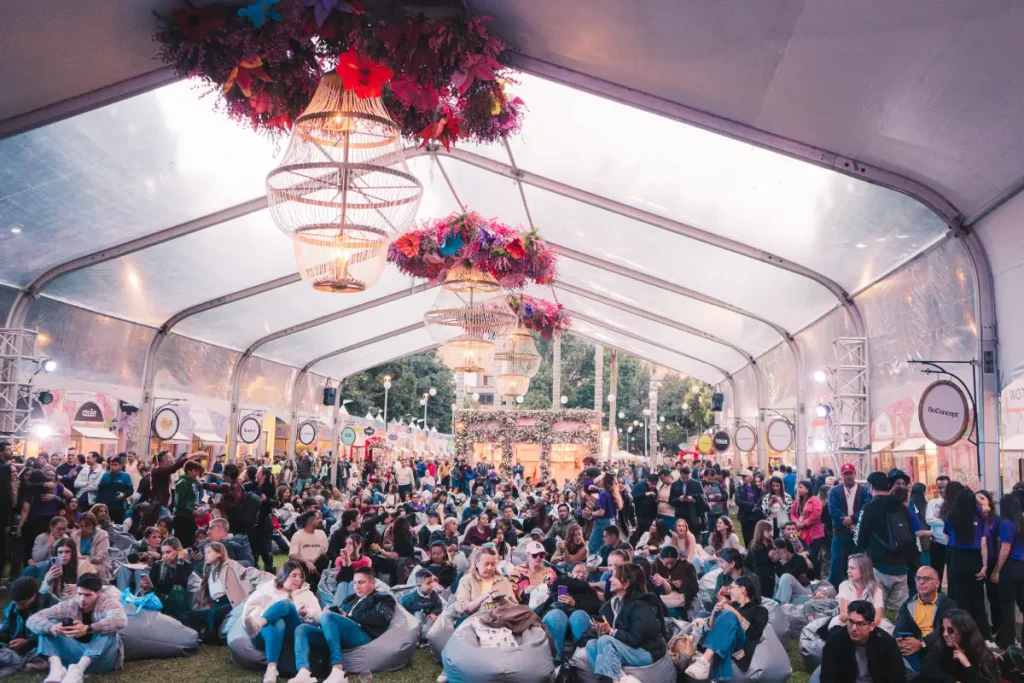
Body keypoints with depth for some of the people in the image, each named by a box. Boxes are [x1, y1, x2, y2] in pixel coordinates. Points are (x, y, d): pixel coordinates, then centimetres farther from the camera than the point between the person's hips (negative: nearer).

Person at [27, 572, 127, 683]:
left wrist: (87, 629, -48)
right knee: (48, 627, -11)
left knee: (108, 629, -31)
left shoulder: (107, 601, -13)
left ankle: (78, 669, -47)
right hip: (74, 656, 4)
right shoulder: (68, 605, -3)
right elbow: (33, 620, -10)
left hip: (100, 659, -3)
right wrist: (51, 628, -34)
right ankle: (56, 667, -35)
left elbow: (121, 620, -35)